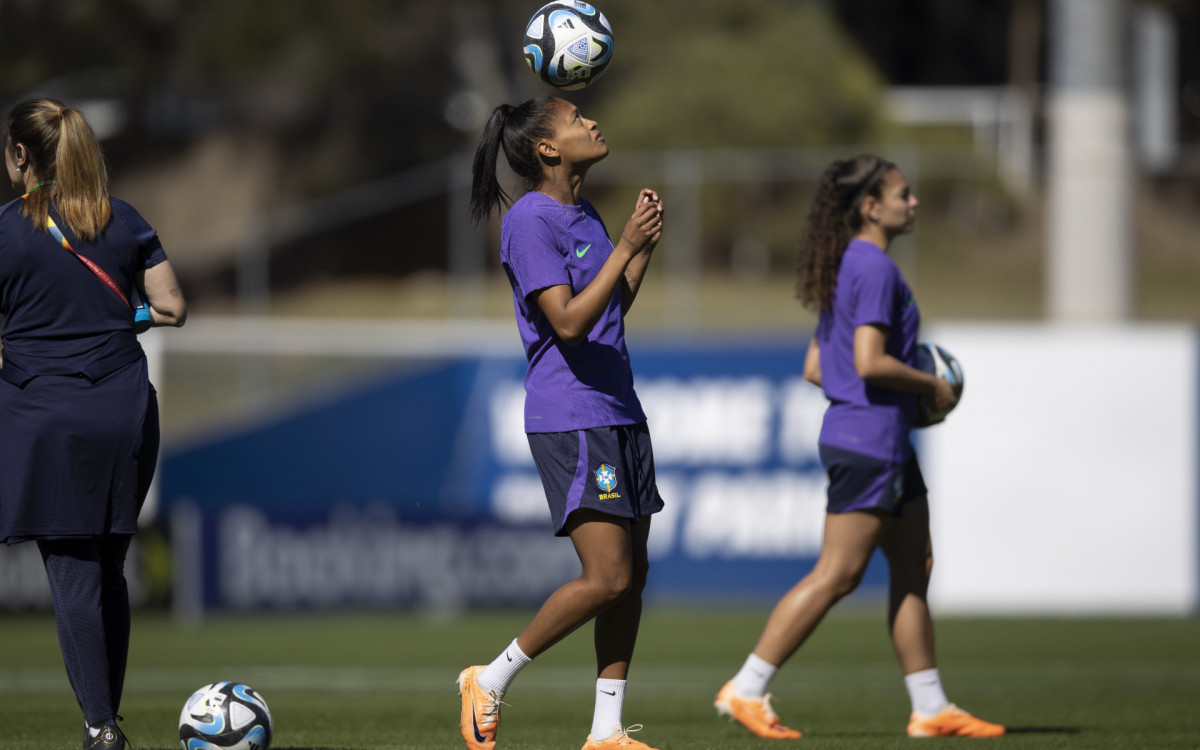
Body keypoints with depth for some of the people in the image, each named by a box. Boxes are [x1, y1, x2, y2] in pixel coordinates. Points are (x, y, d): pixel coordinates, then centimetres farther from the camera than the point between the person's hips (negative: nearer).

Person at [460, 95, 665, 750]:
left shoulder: (585, 219, 15)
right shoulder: (530, 221, -13)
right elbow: (569, 322, -20)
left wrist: (646, 245, 12)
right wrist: (626, 245, -20)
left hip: (620, 413, 9)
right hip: (570, 420, -9)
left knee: (632, 575, 6)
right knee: (608, 576, -13)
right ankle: (491, 680, 1)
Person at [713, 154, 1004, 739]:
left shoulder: (848, 267, 16)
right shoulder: (874, 268, -14)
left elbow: (814, 368, 17)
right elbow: (869, 362, -24)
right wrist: (931, 387, -10)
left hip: (887, 445, 11)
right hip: (869, 442, -11)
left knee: (914, 568, 11)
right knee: (838, 574, -8)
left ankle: (930, 708, 13)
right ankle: (746, 690, -6)